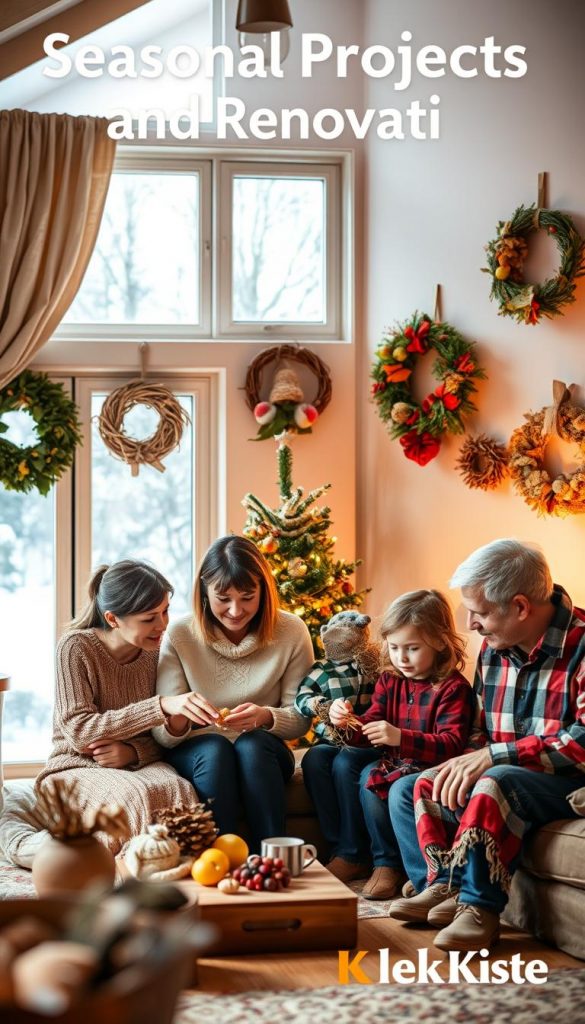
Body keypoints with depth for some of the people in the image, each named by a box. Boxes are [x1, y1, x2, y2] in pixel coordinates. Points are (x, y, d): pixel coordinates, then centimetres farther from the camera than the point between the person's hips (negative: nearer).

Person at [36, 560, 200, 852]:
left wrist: (133, 751, -16)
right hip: (76, 767, -4)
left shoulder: (154, 653, 3)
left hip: (136, 766, 4)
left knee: (179, 790, -32)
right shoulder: (76, 647, -11)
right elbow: (79, 731, -20)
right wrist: (162, 706, -28)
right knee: (133, 794, -37)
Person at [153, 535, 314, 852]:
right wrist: (179, 716, -35)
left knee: (251, 745, -33)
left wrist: (265, 716, -26)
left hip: (263, 754, 1)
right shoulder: (180, 635, -8)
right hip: (196, 753, 0)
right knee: (215, 749, -34)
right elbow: (163, 735, -10)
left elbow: (300, 719, -3)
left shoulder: (291, 632, -6)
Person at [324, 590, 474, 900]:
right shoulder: (389, 682, 10)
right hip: (395, 765, 7)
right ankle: (385, 861, -10)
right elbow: (369, 731, 13)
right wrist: (348, 722, -11)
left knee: (401, 789, -32)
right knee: (368, 776, -22)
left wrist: (400, 737, -33)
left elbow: (451, 745, -21)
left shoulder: (453, 688, -11)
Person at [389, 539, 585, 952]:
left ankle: (479, 907, -29)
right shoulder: (493, 651, 8)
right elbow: (483, 732, 18)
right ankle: (442, 887, -13)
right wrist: (468, 763, -6)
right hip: (504, 775, 9)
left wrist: (496, 756, -27)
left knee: (495, 784, -35)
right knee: (413, 789, 0)